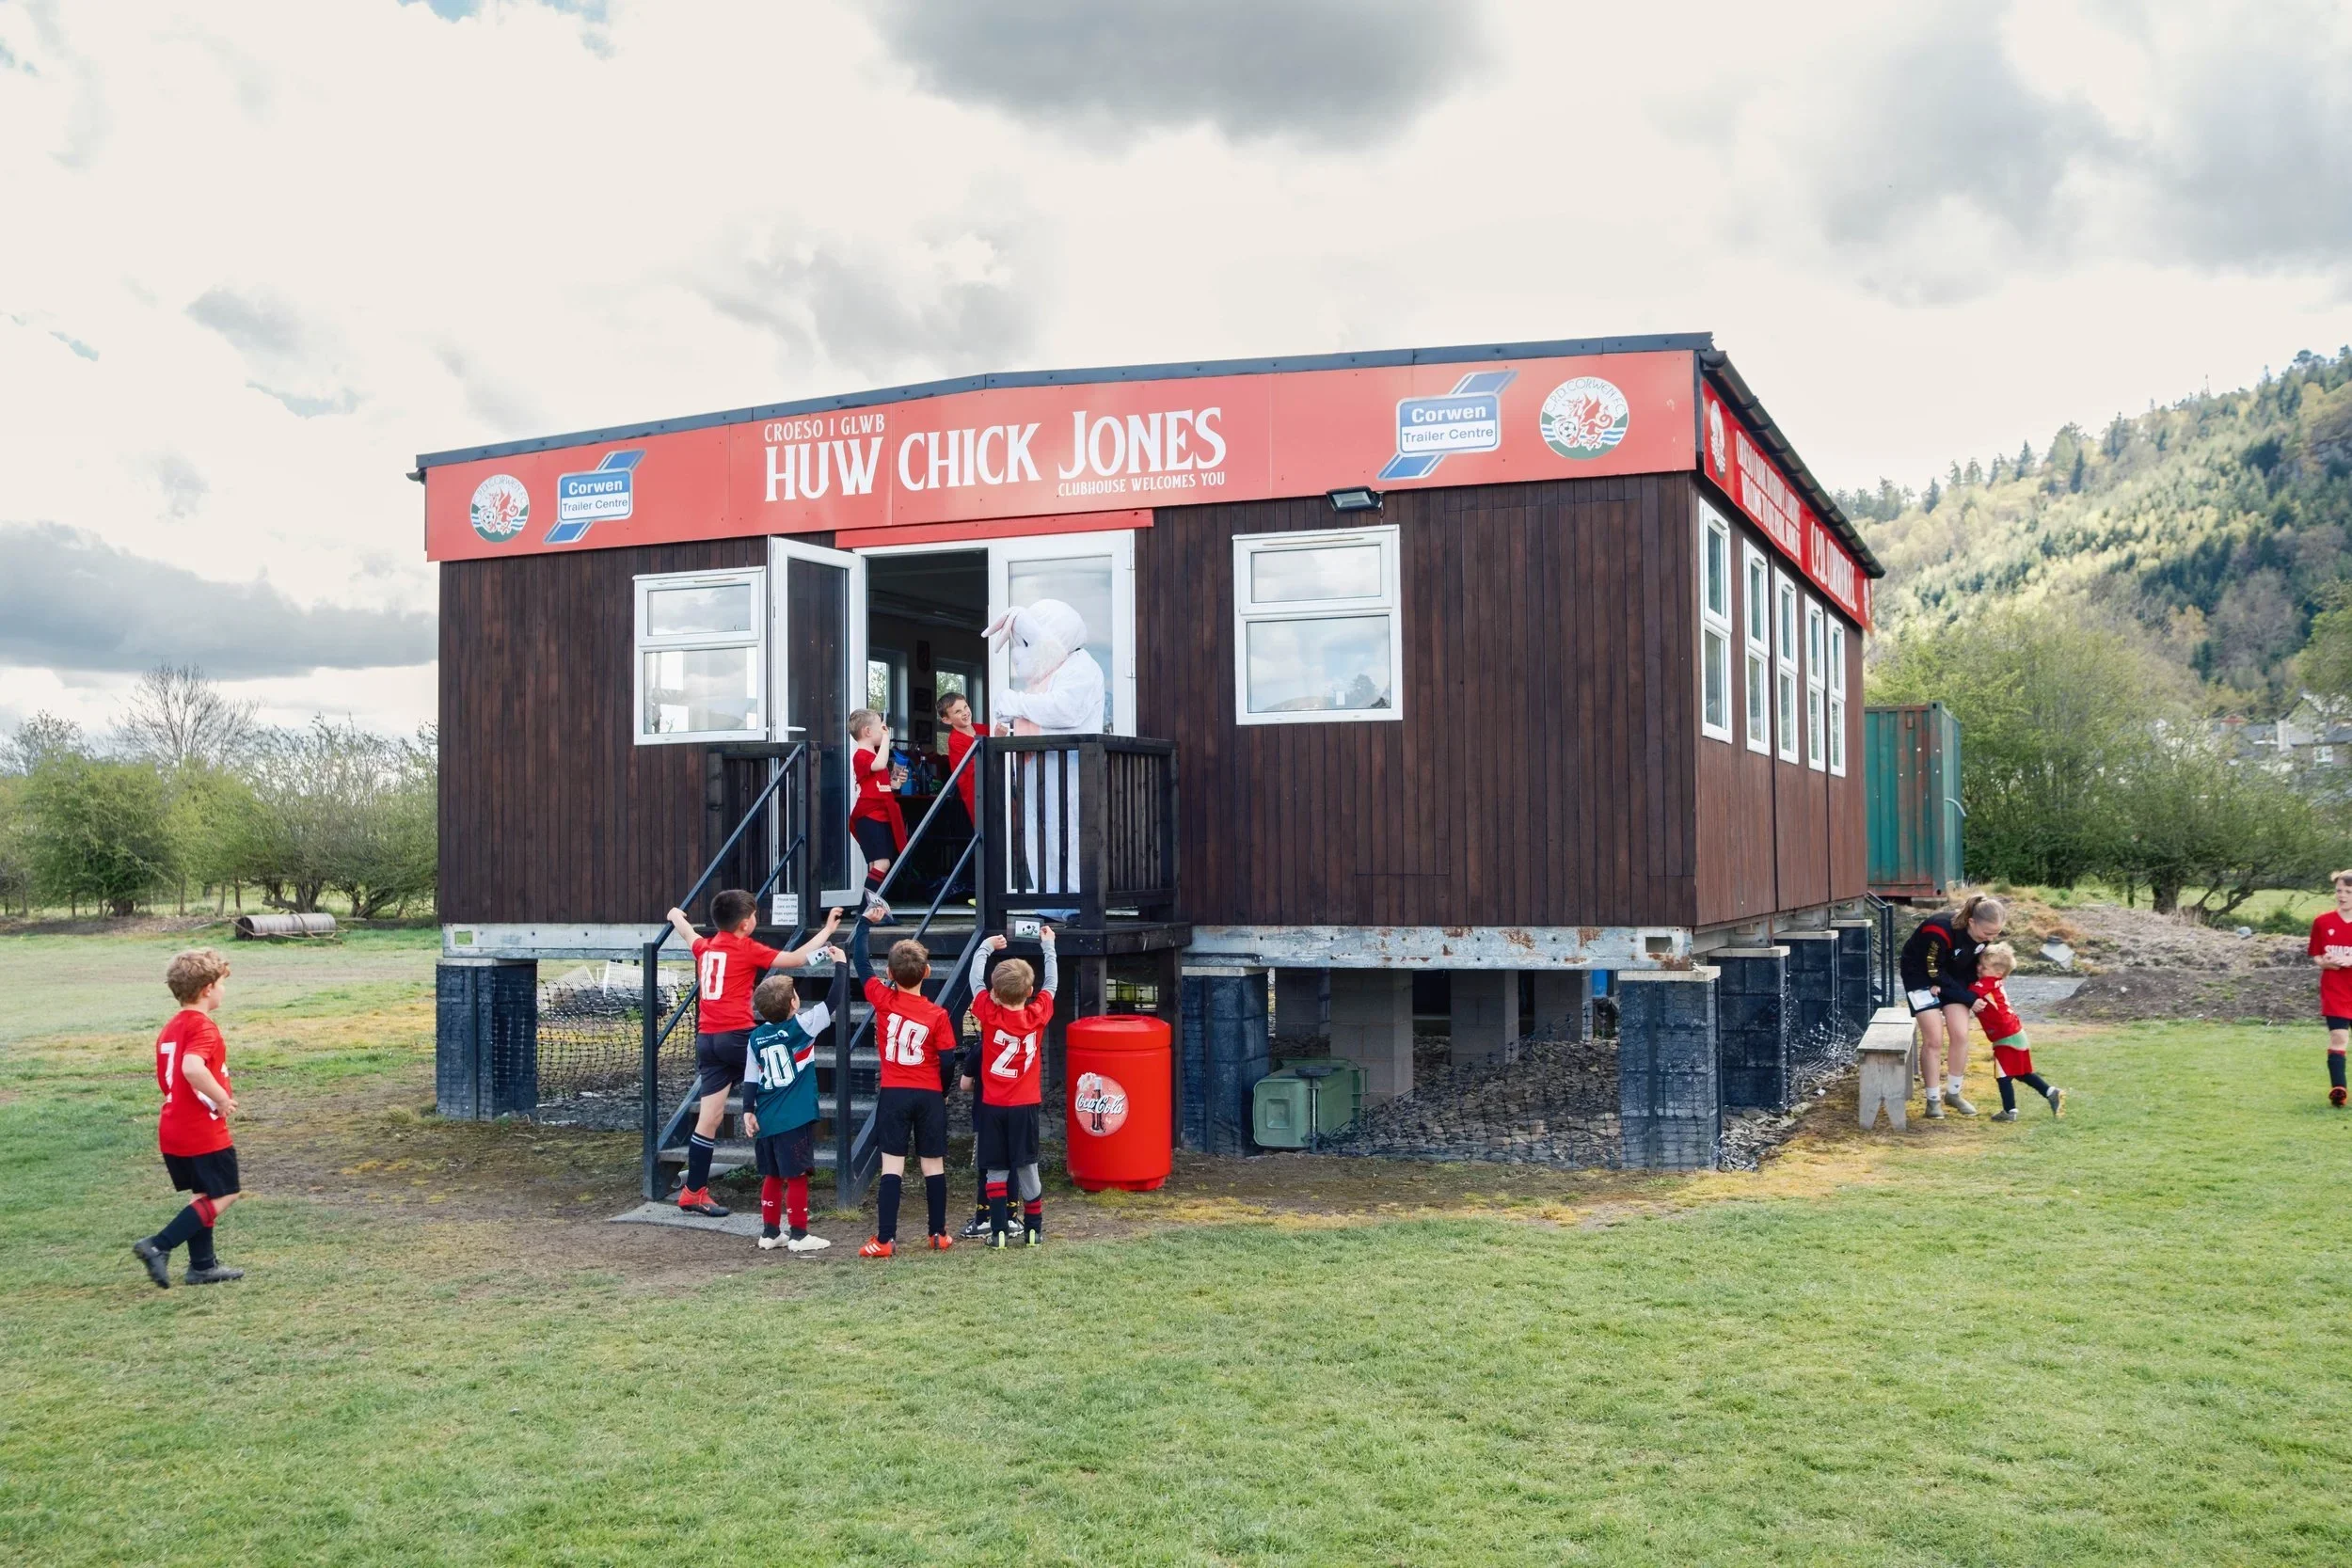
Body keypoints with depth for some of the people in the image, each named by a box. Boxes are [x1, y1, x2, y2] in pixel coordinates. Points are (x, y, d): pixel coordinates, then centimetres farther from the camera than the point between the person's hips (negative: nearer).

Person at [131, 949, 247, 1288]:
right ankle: (159, 1246, -7)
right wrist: (223, 1099, -23)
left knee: (204, 1195, 18)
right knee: (223, 1196, 1)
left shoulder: (170, 1028, 12)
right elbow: (193, 1068, -35)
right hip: (204, 1131, -9)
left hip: (172, 1130, 9)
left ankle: (203, 1265, 20)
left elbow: (167, 1079, 19)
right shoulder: (203, 1027, -17)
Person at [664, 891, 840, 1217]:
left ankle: (694, 1191, 8)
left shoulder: (704, 946, 15)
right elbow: (796, 959, -2)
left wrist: (677, 917, 62)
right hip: (736, 1036, -7)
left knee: (709, 1118, 7)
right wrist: (827, 930, 8)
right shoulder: (748, 949, -4)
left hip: (707, 1040, 7)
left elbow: (688, 933, 39)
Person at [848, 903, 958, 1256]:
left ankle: (885, 1239, -4)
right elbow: (948, 1059, -7)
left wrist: (865, 922, 15)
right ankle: (939, 1234, 17)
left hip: (893, 1094, 0)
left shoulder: (883, 1000, -5)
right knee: (934, 1166, 10)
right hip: (929, 1096, 0)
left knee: (892, 1167, 0)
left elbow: (860, 963, 5)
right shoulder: (937, 1015, -7)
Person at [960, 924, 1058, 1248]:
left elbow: (976, 979, 2)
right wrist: (1048, 946, 19)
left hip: (993, 1106, -1)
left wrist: (986, 947, 16)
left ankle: (999, 1231, 2)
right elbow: (1050, 984, 8)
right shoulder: (1037, 1016, -7)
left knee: (995, 1170, 4)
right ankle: (1034, 1229, 12)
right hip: (1025, 1106, 1)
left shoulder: (990, 1015, -11)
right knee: (1027, 1167, 7)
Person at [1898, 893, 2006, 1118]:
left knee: (1960, 1035, -2)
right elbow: (1934, 972, -25)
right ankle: (1933, 1099, 2)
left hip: (1952, 975, 5)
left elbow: (1973, 963, 0)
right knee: (1934, 1039, -10)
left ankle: (1953, 1093, 15)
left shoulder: (1984, 932, -18)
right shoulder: (1940, 931, -37)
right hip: (1921, 974, -5)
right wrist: (1969, 999, -20)